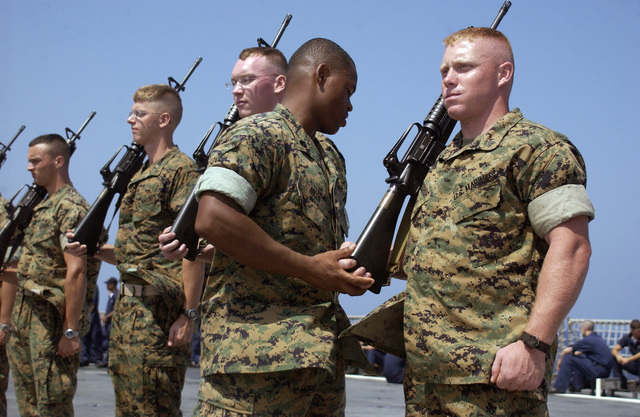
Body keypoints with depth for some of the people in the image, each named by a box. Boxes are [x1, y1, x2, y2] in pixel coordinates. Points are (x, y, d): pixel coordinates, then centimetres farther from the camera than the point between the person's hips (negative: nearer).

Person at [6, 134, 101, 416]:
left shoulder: (71, 207, -13)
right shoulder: (42, 207, 17)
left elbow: (76, 271, -21)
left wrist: (71, 330, -24)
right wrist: (16, 318, 17)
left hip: (52, 318, -10)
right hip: (25, 317, 10)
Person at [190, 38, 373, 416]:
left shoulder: (330, 157, 21)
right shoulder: (258, 135, -8)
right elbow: (211, 219, -21)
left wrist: (349, 269, 6)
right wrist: (308, 268, -18)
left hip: (321, 352, 9)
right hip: (258, 349, -9)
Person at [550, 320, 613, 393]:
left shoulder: (587, 340, -10)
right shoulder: (597, 337, 16)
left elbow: (566, 351, -3)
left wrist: (560, 361, 11)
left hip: (598, 371, -9)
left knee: (568, 358, -8)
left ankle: (559, 387, -8)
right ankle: (577, 385, 24)